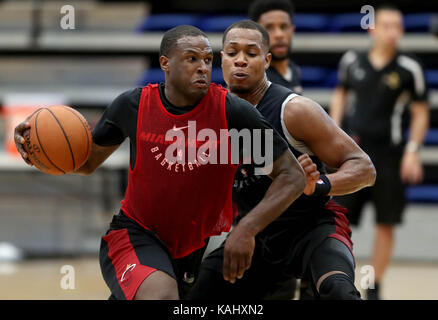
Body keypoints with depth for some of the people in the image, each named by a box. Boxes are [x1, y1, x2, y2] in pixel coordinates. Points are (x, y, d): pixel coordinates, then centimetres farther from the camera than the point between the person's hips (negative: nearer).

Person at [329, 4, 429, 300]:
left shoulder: (409, 69, -4)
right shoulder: (352, 62, 3)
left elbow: (421, 113, 3)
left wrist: (413, 150, -6)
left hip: (388, 155, -2)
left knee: (386, 224, 3)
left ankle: (375, 287, 16)